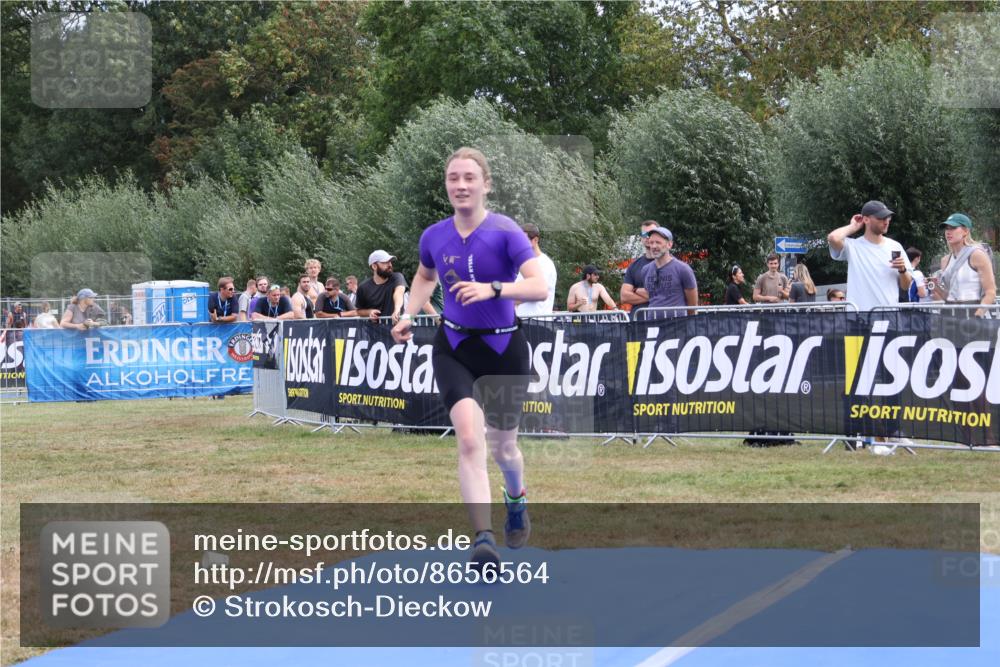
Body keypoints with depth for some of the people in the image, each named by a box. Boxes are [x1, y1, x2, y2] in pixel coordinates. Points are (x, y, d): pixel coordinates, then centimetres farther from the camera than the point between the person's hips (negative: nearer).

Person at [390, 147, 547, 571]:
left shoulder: (505, 232, -14)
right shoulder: (434, 237, 0)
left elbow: (540, 287, -25)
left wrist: (493, 289, -38)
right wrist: (409, 315, 10)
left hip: (504, 348, -2)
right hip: (454, 348, 2)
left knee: (502, 447, 12)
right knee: (469, 440, -19)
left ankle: (517, 498, 49)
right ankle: (484, 540, -24)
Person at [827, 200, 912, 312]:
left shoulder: (895, 247, 13)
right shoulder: (853, 246, 1)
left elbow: (906, 286, 16)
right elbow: (833, 238, -22)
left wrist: (902, 270, -8)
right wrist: (853, 227, -2)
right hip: (861, 314, -4)